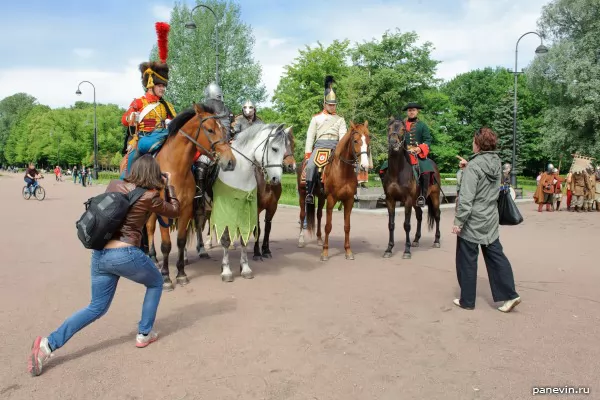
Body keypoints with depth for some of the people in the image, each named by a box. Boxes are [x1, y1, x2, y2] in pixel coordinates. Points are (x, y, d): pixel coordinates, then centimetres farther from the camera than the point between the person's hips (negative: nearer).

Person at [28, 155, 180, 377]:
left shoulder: (114, 184, 8)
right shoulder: (150, 196, -5)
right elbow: (175, 211, 10)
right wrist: (169, 186, 19)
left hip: (99, 254, 6)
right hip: (125, 254, -6)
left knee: (96, 307, 19)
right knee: (156, 282, 24)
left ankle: (49, 343, 7)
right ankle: (144, 334, 25)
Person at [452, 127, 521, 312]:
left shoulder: (473, 166, -18)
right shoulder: (497, 163, 5)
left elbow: (466, 198, -21)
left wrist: (458, 221, -16)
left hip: (472, 221, -7)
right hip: (491, 221, 7)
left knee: (467, 261, 5)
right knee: (496, 256, 14)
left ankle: (467, 300, 16)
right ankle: (509, 295, 13)